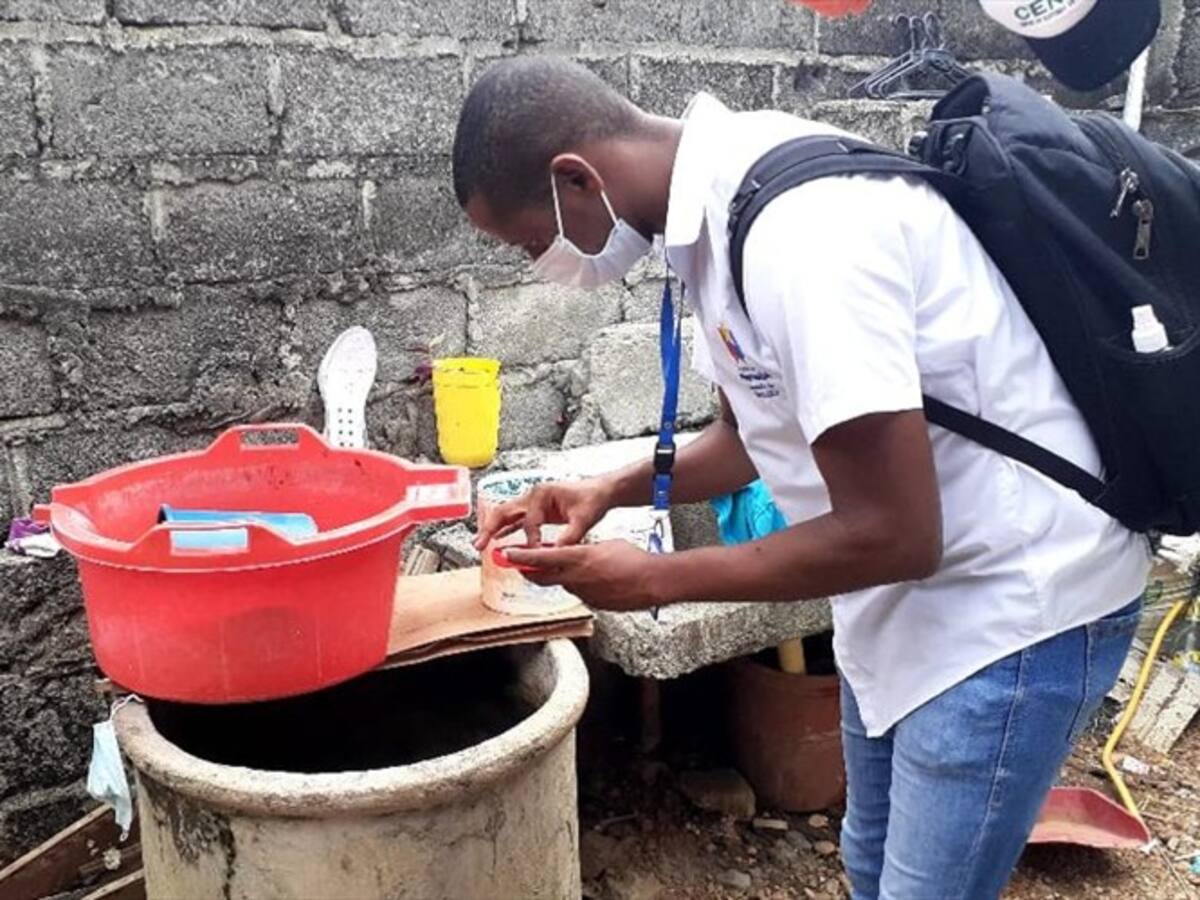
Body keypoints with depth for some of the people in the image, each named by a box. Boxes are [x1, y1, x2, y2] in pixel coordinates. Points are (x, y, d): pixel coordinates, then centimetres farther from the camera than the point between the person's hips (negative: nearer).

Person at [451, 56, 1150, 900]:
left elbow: (892, 533, -28)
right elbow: (754, 432, 12)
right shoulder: (722, 197, -1)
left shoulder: (797, 229, -30)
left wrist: (655, 578, -18)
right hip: (912, 593, 9)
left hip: (1015, 600, -9)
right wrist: (610, 491, -2)